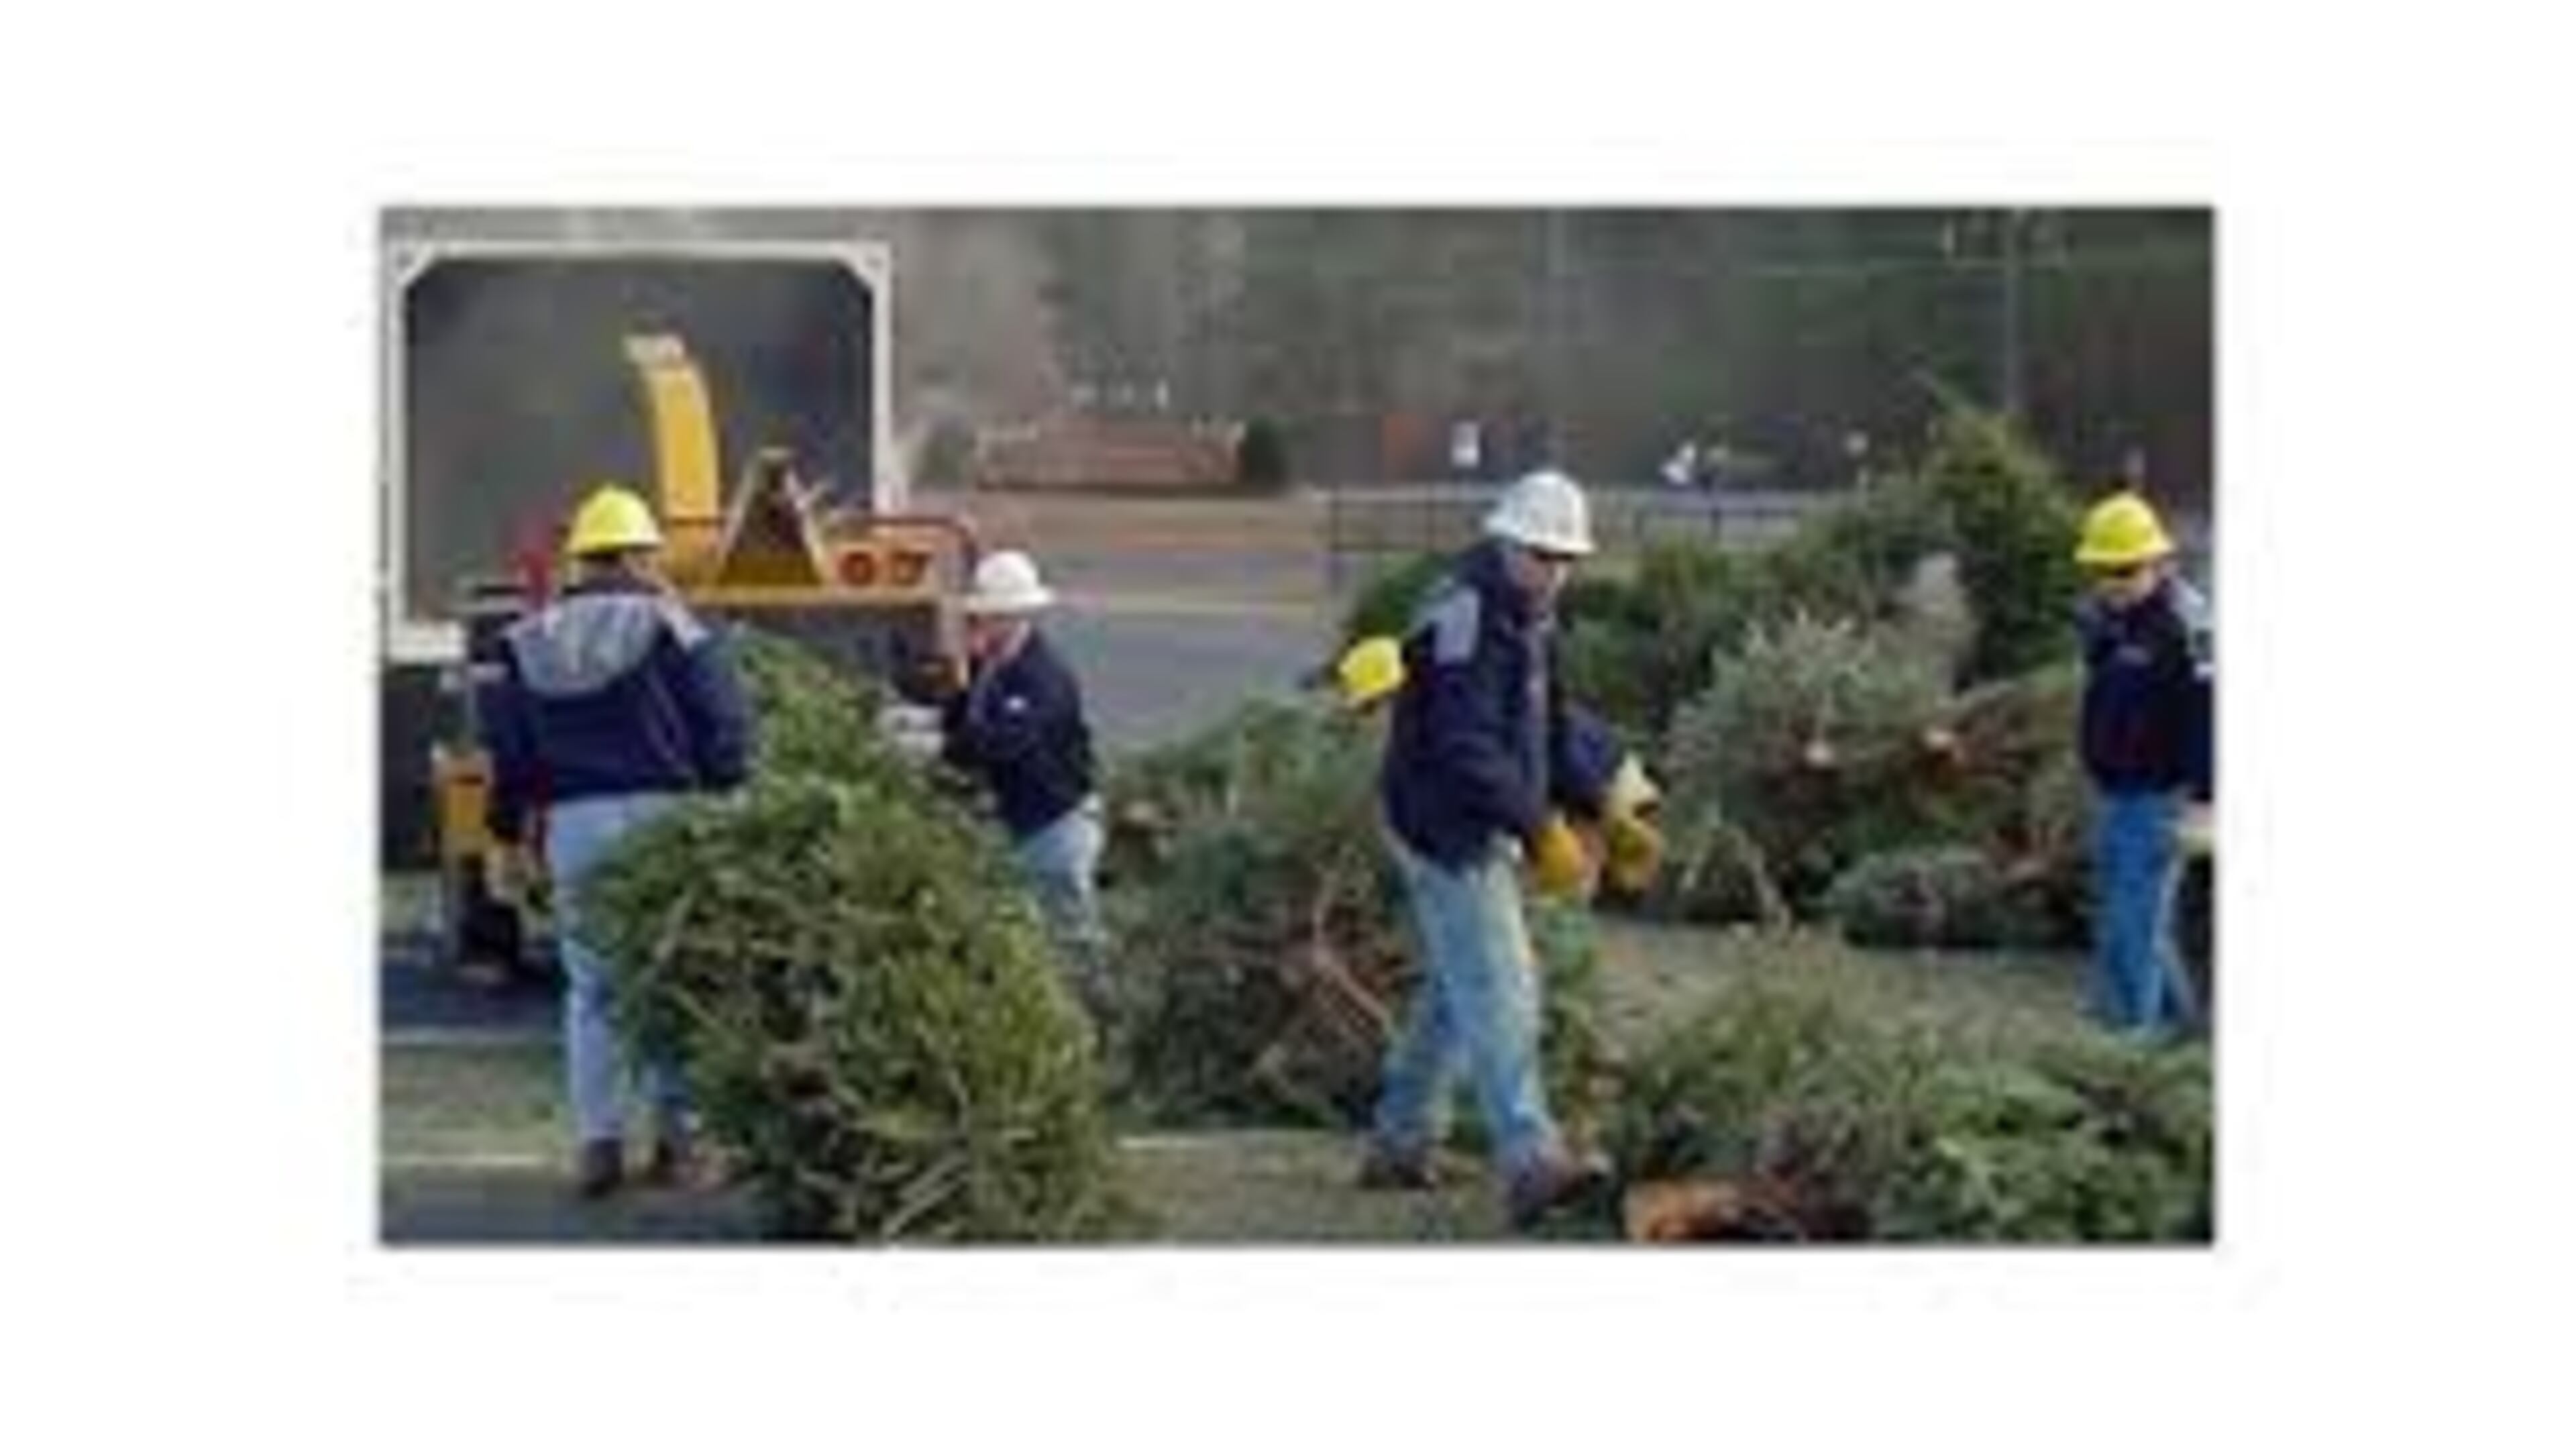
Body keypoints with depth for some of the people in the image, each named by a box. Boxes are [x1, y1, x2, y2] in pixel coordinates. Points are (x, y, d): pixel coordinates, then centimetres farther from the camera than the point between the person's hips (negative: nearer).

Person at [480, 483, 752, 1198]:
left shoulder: (528, 644, 9)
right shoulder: (670, 630, -4)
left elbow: (507, 748, 11)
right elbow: (724, 732, -5)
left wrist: (511, 821, 20)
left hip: (572, 824, 3)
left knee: (590, 985, 10)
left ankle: (597, 1142, 6)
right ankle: (679, 1134, 5)